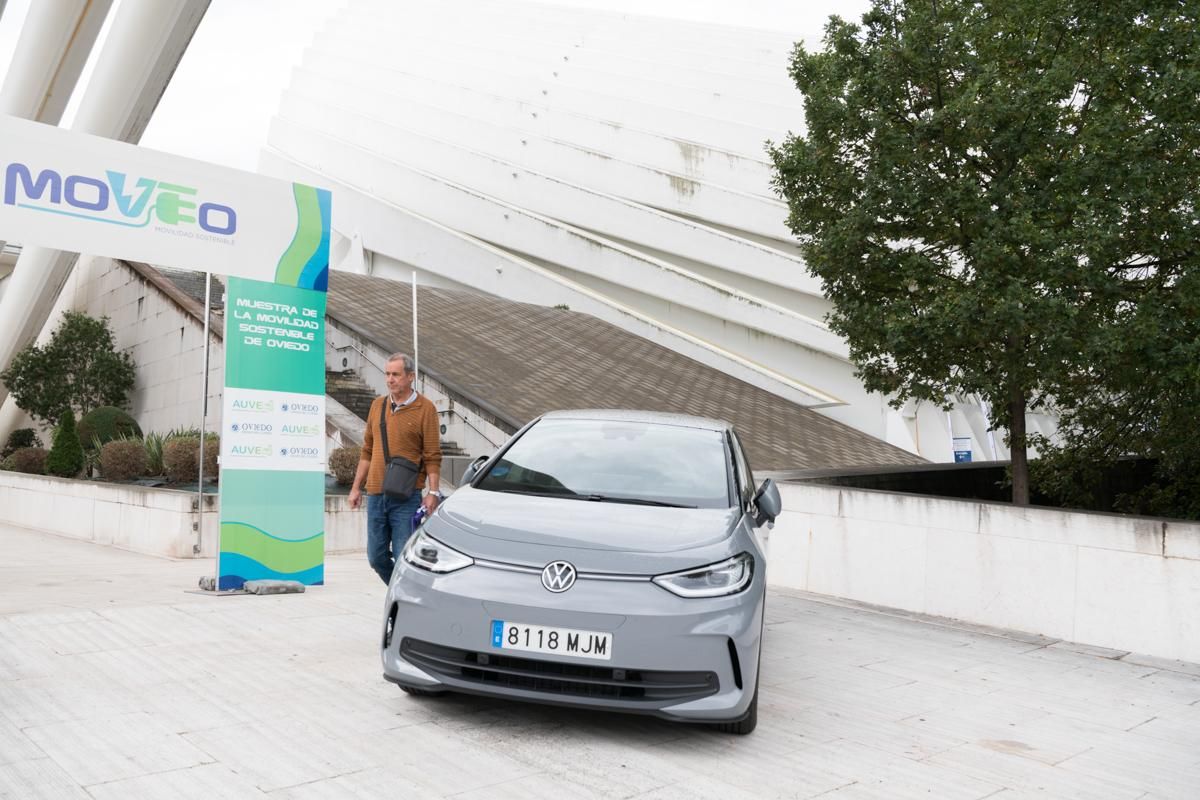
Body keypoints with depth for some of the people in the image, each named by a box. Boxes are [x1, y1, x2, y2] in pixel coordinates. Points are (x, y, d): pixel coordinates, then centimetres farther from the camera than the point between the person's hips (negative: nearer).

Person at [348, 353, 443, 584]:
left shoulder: (425, 408, -5)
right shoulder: (377, 405, 11)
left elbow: (433, 456, -8)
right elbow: (367, 450, 17)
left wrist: (433, 492, -15)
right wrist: (356, 487, 16)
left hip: (406, 497, -6)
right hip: (375, 495, 6)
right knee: (376, 557, 11)